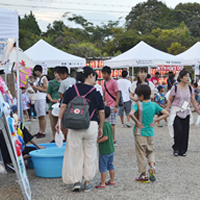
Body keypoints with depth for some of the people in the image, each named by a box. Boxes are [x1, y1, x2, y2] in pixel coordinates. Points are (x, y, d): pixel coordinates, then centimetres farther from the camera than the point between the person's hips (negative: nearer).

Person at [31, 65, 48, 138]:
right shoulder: (37, 79, 19)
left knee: (42, 116, -8)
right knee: (39, 116, 9)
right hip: (37, 99, 8)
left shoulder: (44, 78, -4)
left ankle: (43, 132, -7)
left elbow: (45, 89, -11)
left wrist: (37, 87, -12)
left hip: (42, 99, -8)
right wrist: (33, 86, 3)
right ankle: (40, 131, 13)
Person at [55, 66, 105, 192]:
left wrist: (59, 121, 8)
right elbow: (101, 112, 2)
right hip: (91, 125, -1)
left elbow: (64, 106, 1)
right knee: (90, 154, 12)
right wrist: (101, 127, 12)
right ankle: (87, 182, 18)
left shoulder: (71, 90, 4)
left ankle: (76, 181, 9)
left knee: (74, 153, 11)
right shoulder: (96, 93, 0)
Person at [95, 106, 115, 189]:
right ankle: (112, 181, 27)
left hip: (104, 151, -9)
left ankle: (102, 183, 3)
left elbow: (105, 137, -27)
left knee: (103, 167, -1)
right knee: (110, 165, 18)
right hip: (111, 149, 9)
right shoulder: (109, 124, 8)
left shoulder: (103, 125, -20)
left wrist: (97, 141, -20)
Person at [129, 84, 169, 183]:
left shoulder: (138, 105, -13)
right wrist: (155, 120, 2)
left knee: (141, 154, 6)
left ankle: (143, 175, 13)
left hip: (140, 133, -4)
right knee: (150, 151, 21)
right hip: (150, 132, 4)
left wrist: (137, 122, -17)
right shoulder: (154, 105, 0)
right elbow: (166, 114, 2)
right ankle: (152, 165, -4)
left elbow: (131, 114, -32)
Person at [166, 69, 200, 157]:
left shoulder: (190, 88, 5)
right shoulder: (175, 88, -6)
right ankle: (176, 149, 11)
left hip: (186, 113, 4)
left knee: (185, 132, 3)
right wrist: (167, 112, -5)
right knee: (178, 131, -9)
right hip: (176, 112, -4)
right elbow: (170, 100, -2)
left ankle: (183, 150, 16)